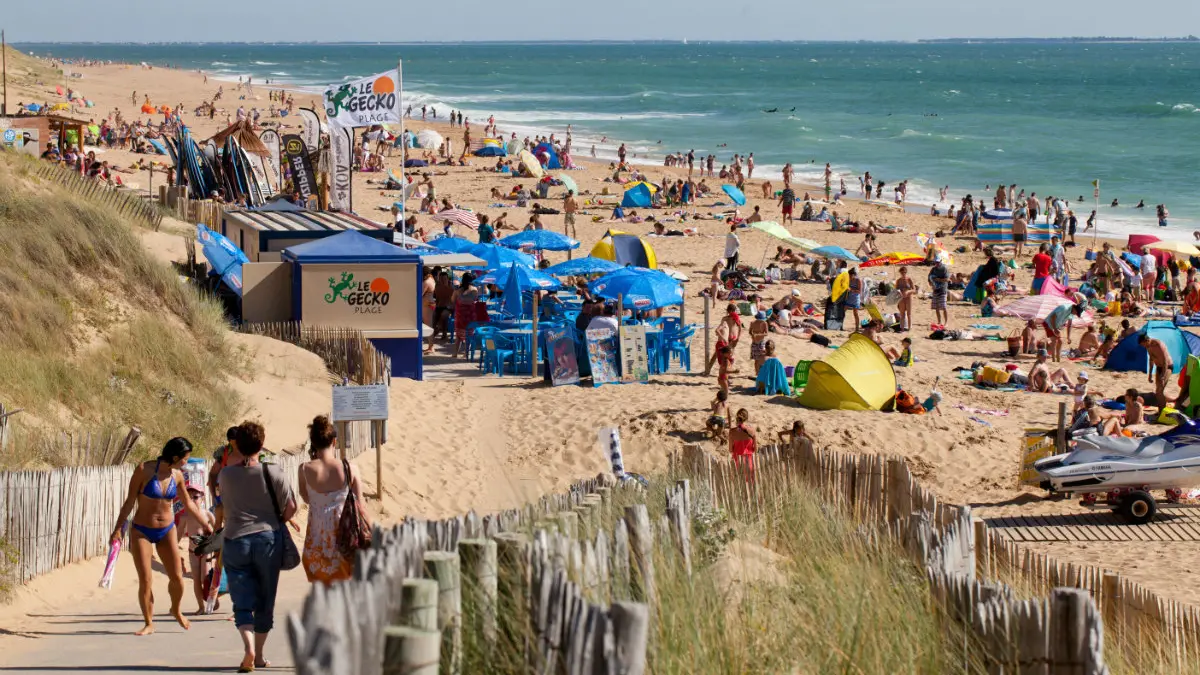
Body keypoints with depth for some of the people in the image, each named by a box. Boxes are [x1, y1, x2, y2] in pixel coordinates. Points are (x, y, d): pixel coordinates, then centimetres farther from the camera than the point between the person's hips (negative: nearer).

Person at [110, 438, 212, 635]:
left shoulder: (177, 476, -1)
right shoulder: (144, 470, -13)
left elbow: (188, 503, 15)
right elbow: (130, 501, -8)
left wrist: (205, 524, 22)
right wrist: (118, 528, -10)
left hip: (167, 531, 4)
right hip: (142, 532, -4)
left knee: (177, 578, 1)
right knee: (145, 581, -7)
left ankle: (176, 610, 29)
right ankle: (149, 623, 7)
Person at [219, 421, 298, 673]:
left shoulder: (225, 475, -2)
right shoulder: (273, 474, -7)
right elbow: (290, 508, -4)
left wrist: (236, 455, 17)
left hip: (235, 541, 0)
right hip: (268, 539, 0)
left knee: (242, 603, 1)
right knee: (265, 602, 13)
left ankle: (249, 648, -23)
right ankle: (259, 655, 20)